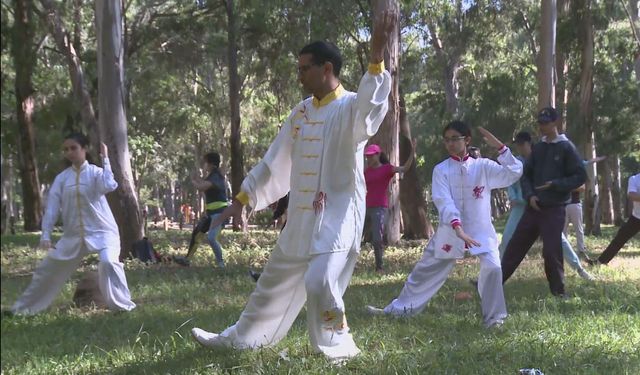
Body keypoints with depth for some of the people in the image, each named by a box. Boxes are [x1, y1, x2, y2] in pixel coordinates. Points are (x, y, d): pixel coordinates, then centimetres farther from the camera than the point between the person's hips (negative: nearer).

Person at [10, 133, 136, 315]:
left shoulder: (95, 172, -7)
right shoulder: (62, 178, 3)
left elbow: (110, 186, -29)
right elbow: (52, 206, -1)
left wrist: (105, 159, -20)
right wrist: (46, 234, -10)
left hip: (101, 231, -4)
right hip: (73, 234, 5)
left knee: (108, 262, -31)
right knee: (47, 269, 11)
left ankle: (122, 305, -15)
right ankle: (23, 308, 28)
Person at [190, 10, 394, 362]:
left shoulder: (351, 107, -12)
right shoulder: (302, 111, 10)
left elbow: (372, 103, -37)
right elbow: (275, 161, 17)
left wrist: (376, 56, -52)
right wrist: (242, 198, 19)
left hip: (338, 215, -7)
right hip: (302, 216, 7)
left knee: (319, 282, -24)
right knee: (275, 282, 20)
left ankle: (338, 350, -1)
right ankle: (239, 338, 38)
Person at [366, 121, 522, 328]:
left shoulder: (483, 166, -1)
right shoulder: (441, 170, -3)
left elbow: (513, 173, -11)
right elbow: (444, 202, -18)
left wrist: (500, 147, -20)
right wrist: (458, 227, -33)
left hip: (481, 230, -1)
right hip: (450, 231, 1)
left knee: (492, 267, -23)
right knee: (425, 271, 11)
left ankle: (493, 318, -4)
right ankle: (396, 310, 29)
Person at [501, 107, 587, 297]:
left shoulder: (566, 148, -6)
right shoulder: (538, 148, 11)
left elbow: (581, 176, -8)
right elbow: (526, 175, 15)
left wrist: (555, 185, -17)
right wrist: (529, 195, -3)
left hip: (554, 209, -6)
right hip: (534, 207, 6)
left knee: (551, 250, -8)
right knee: (515, 245, 7)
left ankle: (558, 291, 6)